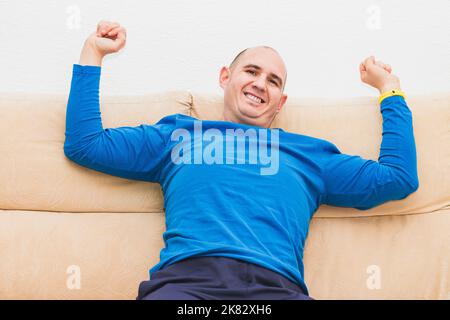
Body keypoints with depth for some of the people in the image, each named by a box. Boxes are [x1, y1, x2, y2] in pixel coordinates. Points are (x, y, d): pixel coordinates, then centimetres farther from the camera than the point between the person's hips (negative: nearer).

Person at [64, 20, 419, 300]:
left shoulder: (308, 153, 29)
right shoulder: (178, 134, 27)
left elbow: (398, 178, 27)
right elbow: (84, 144, 23)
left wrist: (389, 89, 34)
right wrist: (93, 54, 26)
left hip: (276, 284, 1)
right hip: (186, 277, 0)